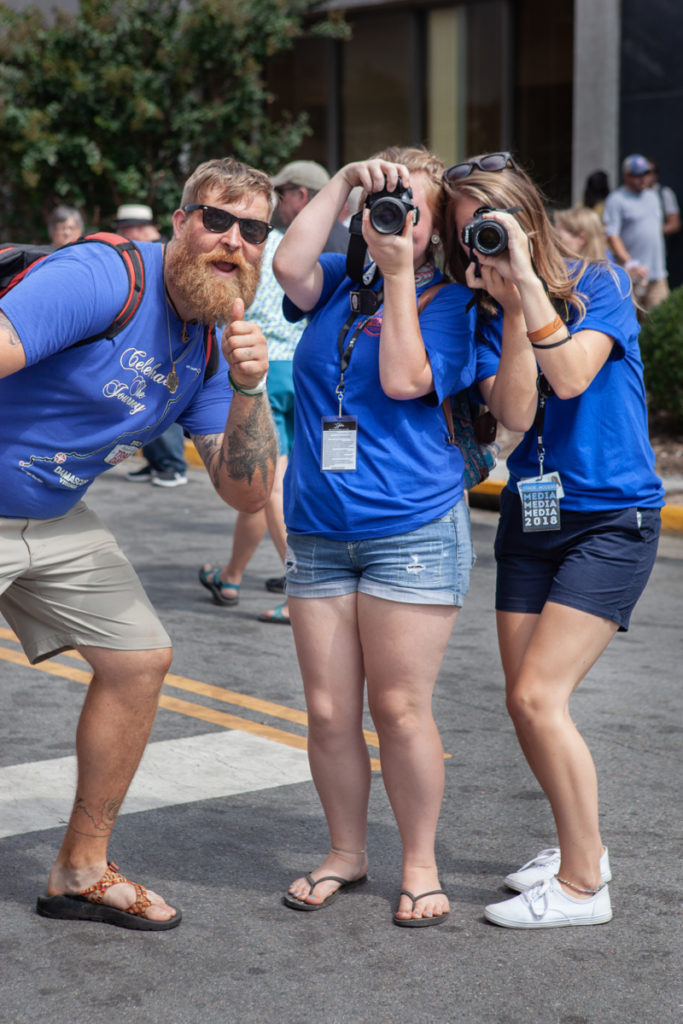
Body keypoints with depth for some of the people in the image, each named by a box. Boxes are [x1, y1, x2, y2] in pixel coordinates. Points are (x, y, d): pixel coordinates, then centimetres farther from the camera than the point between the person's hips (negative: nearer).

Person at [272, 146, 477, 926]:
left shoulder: (449, 300, 0)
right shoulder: (339, 284, 11)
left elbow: (405, 380, -15)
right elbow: (289, 266, -11)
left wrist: (399, 273, -13)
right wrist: (342, 181, -9)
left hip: (413, 532, -4)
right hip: (318, 533, 4)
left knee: (400, 710, -1)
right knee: (329, 712, 6)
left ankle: (420, 862, 15)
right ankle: (346, 853, 23)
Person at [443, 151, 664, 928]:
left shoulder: (600, 284, -6)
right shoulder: (487, 316, 3)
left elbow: (570, 377, -22)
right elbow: (515, 413, -11)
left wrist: (529, 280, -22)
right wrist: (511, 307, -17)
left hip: (611, 520, -5)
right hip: (530, 518, 5)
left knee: (538, 696, -14)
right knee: (526, 704, 6)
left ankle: (582, 885, -1)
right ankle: (580, 846, 28)